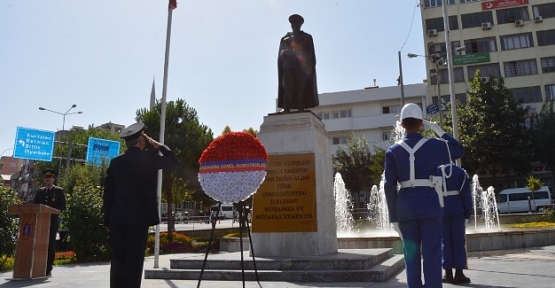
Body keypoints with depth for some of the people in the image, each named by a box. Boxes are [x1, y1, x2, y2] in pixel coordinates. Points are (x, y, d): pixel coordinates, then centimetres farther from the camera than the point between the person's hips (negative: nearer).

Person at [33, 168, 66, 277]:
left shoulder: (59, 191, 7)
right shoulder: (40, 191, 17)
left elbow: (62, 206, 0)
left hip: (53, 221, -3)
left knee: (51, 244, -4)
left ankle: (48, 269, -2)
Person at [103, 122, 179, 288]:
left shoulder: (115, 162, 8)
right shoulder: (149, 158, -4)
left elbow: (108, 193, 8)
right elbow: (173, 161, 11)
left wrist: (107, 219, 13)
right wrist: (157, 144, 14)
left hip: (117, 217, 4)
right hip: (139, 216, -4)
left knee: (118, 260, 8)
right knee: (134, 261, -2)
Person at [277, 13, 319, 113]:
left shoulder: (307, 37, 18)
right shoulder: (285, 38, 22)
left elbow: (310, 55, 9)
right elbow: (281, 55, 16)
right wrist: (284, 53, -5)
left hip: (301, 68, -1)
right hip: (288, 67, 1)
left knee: (301, 90, -10)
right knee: (287, 90, -13)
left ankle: (301, 110, -13)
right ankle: (286, 111, -20)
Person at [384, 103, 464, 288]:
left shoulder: (393, 151, 1)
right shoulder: (435, 145, 0)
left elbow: (389, 186, -2)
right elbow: (459, 150, 19)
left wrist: (393, 217, 3)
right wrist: (441, 132, 22)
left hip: (405, 207, 1)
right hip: (430, 205, -1)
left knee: (411, 255, 8)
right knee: (432, 253, 3)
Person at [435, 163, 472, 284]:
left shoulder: (434, 172, 3)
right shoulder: (460, 172, 2)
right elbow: (466, 194, -1)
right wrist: (467, 214, 3)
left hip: (441, 212, 1)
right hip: (458, 212, -1)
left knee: (446, 242, 6)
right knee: (459, 241, 4)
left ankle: (448, 274, 8)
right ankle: (459, 273, 4)